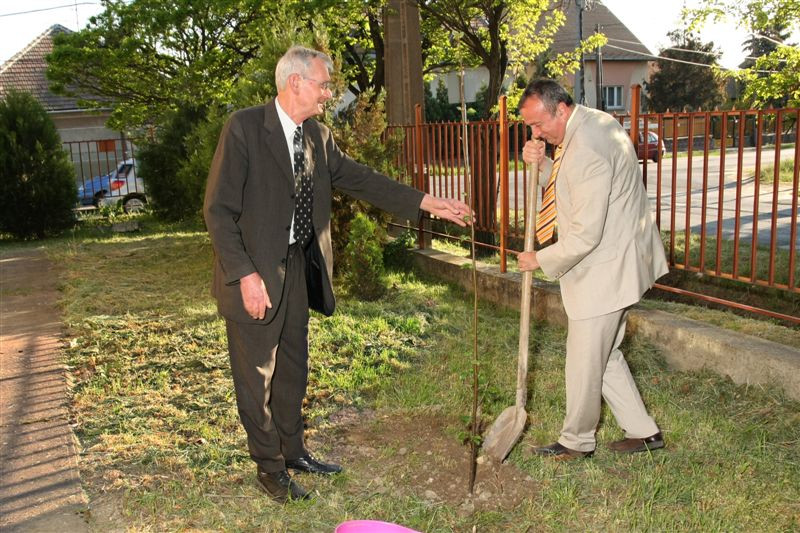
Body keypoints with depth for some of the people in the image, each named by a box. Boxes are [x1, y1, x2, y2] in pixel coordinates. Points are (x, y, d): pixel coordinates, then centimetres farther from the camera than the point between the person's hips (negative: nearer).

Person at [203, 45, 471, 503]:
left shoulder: (317, 136, 6)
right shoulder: (244, 128, -15)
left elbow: (358, 178, 9)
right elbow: (219, 210, -16)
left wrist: (427, 203, 4)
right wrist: (245, 275, -21)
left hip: (299, 267, 7)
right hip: (255, 275, -7)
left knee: (293, 368, 19)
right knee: (257, 375, 7)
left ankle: (293, 451, 38)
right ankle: (270, 466, 26)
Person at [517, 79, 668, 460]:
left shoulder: (587, 149, -26)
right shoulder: (593, 122, 8)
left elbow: (585, 234, -26)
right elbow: (570, 186, 17)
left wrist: (542, 260, -12)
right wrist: (542, 164, -1)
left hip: (605, 269, -11)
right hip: (612, 262, 11)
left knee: (584, 361, 5)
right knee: (604, 354, 20)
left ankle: (576, 441, 24)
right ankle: (643, 431, 31)